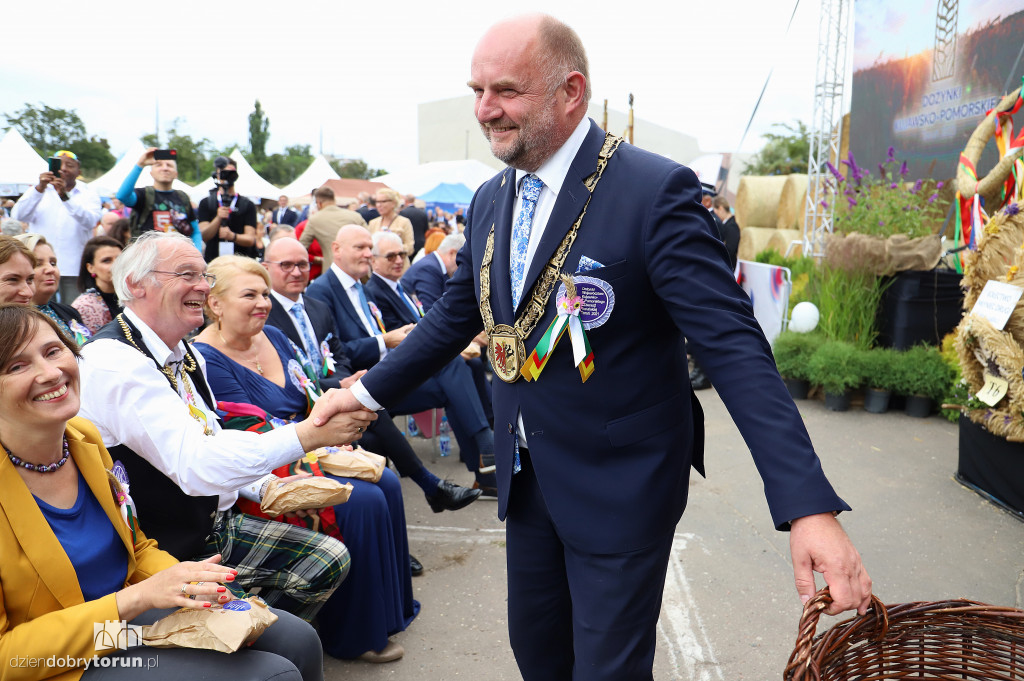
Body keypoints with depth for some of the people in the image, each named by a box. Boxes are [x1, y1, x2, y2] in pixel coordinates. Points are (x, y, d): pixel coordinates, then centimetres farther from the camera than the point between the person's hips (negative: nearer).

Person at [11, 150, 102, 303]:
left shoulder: (88, 193, 8)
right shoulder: (40, 190, 12)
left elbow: (91, 221, -12)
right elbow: (18, 216, -4)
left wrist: (65, 196, -25)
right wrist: (39, 188, -18)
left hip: (74, 264, -1)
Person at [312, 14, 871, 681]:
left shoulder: (656, 190, -19)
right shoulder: (490, 200, 4)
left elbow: (733, 344, -24)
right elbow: (458, 313, 15)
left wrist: (810, 506, -29)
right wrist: (368, 390, 15)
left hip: (621, 487, -6)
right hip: (526, 476, 7)